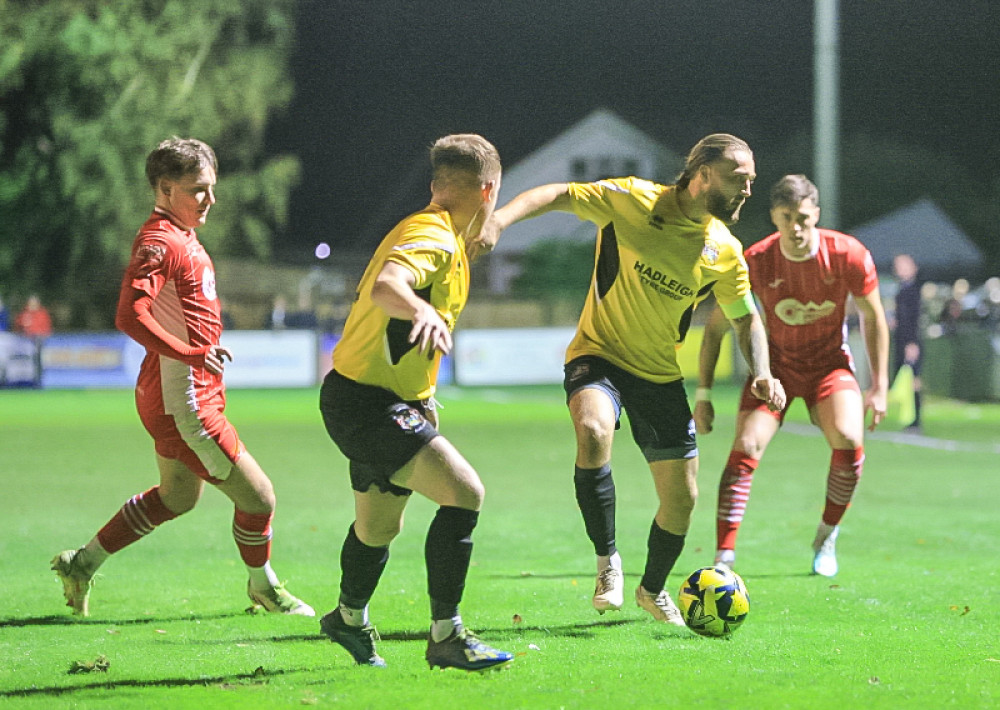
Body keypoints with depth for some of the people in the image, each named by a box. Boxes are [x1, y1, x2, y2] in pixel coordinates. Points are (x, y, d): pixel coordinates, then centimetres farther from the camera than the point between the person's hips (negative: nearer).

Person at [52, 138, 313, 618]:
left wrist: (206, 348, 13)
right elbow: (130, 316, -30)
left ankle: (82, 563, 30)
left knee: (178, 496, 26)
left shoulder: (183, 237, 13)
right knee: (257, 496, 0)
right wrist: (193, 354, -28)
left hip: (189, 395, 11)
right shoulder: (159, 243, -19)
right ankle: (263, 588, 22)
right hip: (183, 402, -11)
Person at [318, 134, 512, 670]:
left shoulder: (440, 237, 14)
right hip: (367, 403, -11)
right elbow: (384, 286, -40)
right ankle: (446, 637, -16)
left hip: (384, 403, 11)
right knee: (463, 491, -20)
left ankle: (349, 620, 48)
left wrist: (422, 399, 29)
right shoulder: (433, 238, -19)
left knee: (380, 525, 25)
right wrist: (423, 310, -61)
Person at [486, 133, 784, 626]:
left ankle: (653, 589, 34)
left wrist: (761, 374, -5)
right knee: (594, 431, -36)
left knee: (681, 498, 4)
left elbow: (745, 318, 12)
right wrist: (500, 219, -30)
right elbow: (558, 195, -13)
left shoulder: (725, 252, -1)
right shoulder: (633, 200, -13)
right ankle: (607, 561, -19)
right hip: (597, 354, -4)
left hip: (661, 375, 4)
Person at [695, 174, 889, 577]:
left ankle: (827, 535, 2)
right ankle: (724, 556, -20)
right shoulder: (755, 262, -19)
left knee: (849, 442, -24)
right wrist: (703, 394, -9)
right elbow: (716, 326, -7)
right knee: (746, 447, -21)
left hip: (830, 362, 0)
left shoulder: (849, 256, -18)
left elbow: (873, 318, -2)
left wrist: (878, 387, -3)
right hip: (776, 363, 0)